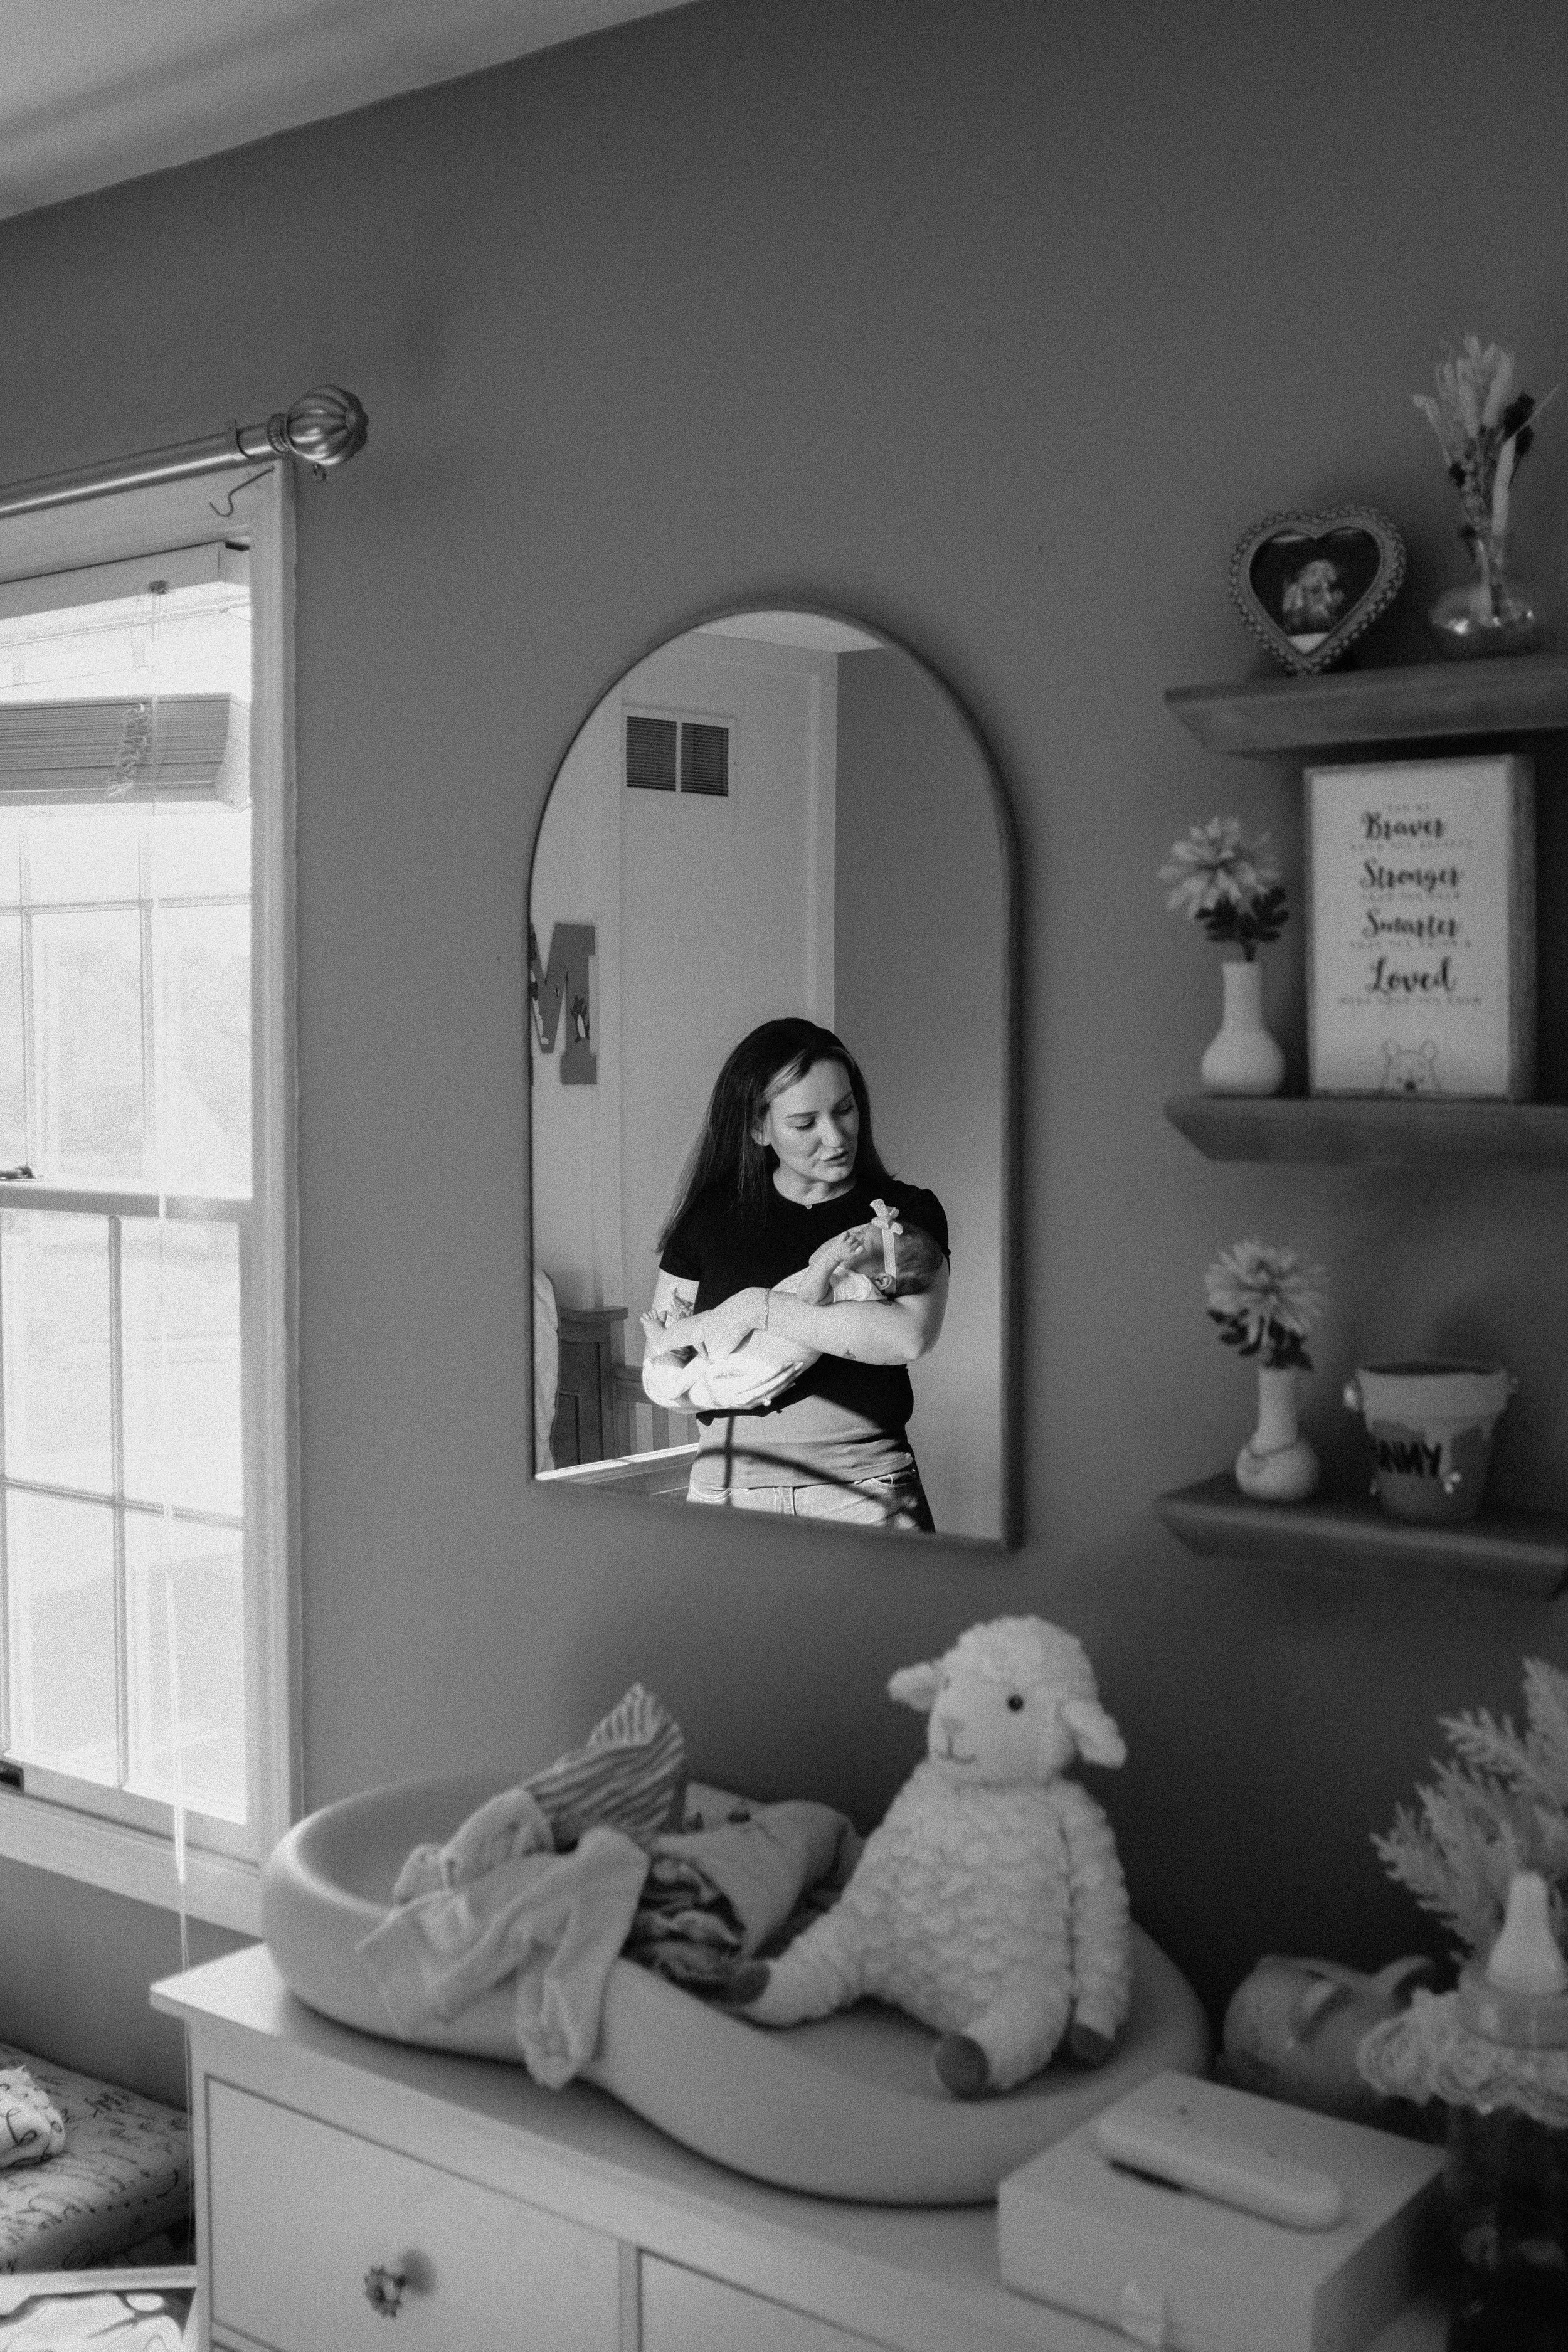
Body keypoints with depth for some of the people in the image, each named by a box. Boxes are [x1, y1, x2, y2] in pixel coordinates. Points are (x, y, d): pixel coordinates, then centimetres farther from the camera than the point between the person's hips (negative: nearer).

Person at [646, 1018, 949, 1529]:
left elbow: (911, 1335, -16)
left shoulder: (905, 1212, 3)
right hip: (729, 1484, 2)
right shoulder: (712, 1213, 9)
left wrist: (757, 1309, -15)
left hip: (863, 1484, -2)